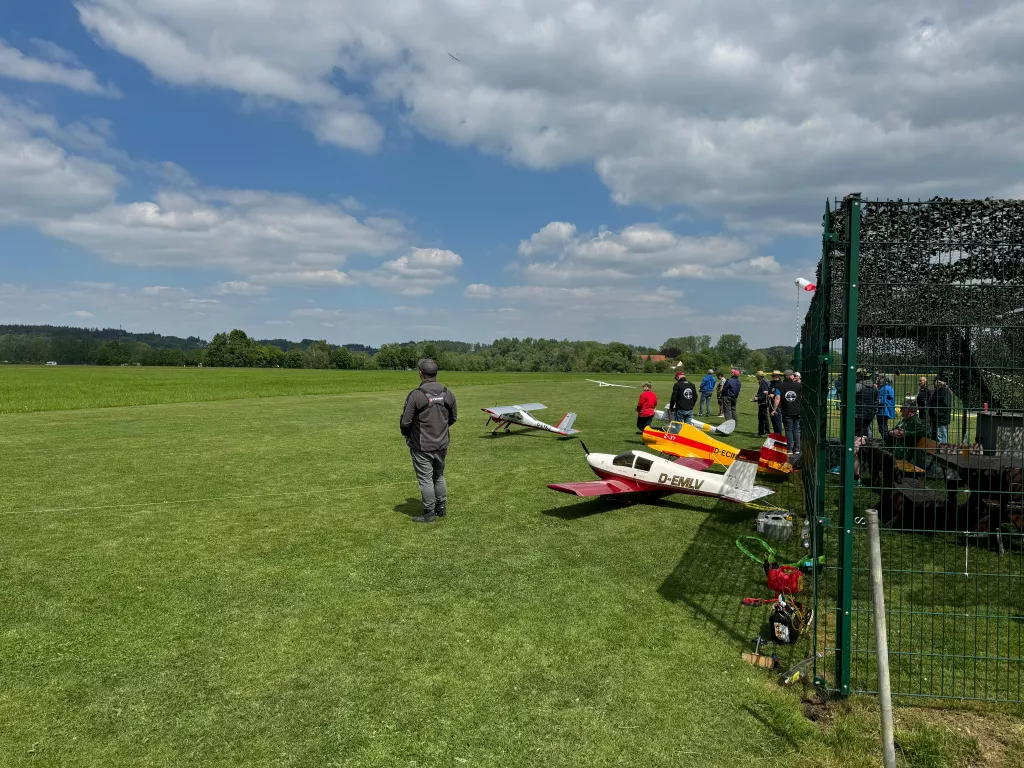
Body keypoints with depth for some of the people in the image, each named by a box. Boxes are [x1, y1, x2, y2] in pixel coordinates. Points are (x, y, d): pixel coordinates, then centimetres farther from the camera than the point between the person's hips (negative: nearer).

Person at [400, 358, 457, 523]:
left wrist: (407, 435, 7)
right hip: (442, 445, 5)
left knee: (425, 480, 5)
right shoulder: (448, 394, -3)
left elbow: (405, 422, -14)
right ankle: (442, 509, 30)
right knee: (439, 476, 21)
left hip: (422, 447, -5)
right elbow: (453, 417, 9)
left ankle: (429, 514, 13)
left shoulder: (415, 395, -19)